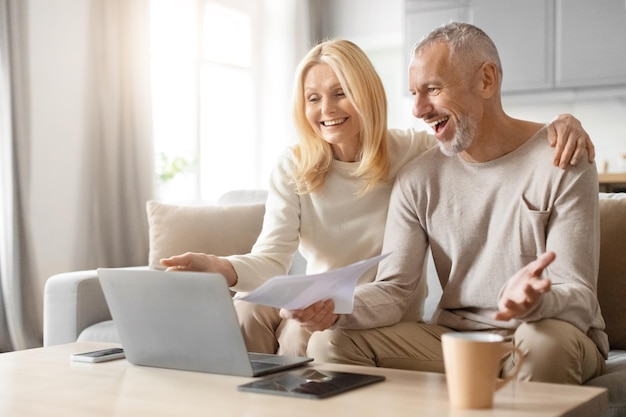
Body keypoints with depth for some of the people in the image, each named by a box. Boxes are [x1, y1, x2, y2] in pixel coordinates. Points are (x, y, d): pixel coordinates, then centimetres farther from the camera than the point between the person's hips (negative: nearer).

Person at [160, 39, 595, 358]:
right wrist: (223, 268, -38)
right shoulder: (292, 169, -3)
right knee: (245, 312, -24)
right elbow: (272, 260, -15)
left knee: (300, 334, -28)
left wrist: (560, 122, -31)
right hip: (322, 306, 3)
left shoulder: (413, 152, -7)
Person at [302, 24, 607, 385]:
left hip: (548, 337, -2)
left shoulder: (560, 163, -9)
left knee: (546, 341, -38)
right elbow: (394, 291, -2)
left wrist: (536, 301, -37)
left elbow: (579, 297, -13)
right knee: (332, 341, -18)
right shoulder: (417, 180, 3)